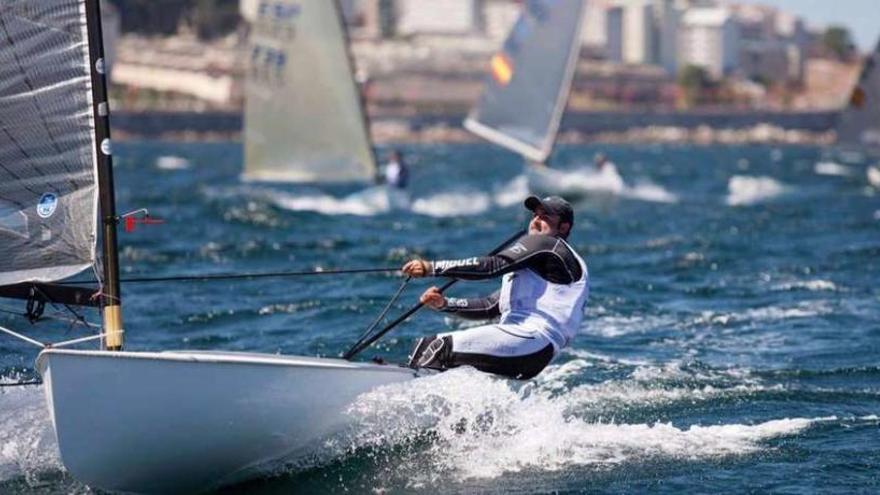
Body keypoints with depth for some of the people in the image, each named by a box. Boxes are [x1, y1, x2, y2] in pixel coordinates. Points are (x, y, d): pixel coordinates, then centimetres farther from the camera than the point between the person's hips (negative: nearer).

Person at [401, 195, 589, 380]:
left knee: (442, 348, -23)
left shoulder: (546, 245, 0)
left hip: (531, 341, -10)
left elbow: (491, 266, -13)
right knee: (429, 344, 8)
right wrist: (445, 304, 12)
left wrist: (432, 268, -14)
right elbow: (492, 306, 25)